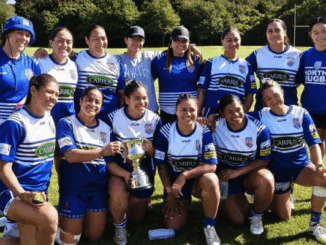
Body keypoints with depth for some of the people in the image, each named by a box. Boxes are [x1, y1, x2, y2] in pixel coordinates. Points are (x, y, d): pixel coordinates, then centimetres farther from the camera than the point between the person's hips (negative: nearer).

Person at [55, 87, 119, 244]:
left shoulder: (106, 129, 5)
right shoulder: (66, 124, -8)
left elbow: (109, 162, 4)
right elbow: (70, 156, -20)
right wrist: (102, 151, -30)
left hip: (98, 189, 4)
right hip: (73, 189, -4)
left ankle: (80, 220, 41)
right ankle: (62, 220, 35)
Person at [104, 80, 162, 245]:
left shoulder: (155, 120, -8)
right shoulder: (113, 119, -16)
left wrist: (151, 149, -26)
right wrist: (124, 174, -31)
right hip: (119, 169, -3)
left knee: (137, 218, 13)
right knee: (118, 191, -37)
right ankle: (119, 227, -5)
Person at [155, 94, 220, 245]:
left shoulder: (204, 133, -16)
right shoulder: (166, 132, -14)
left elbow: (211, 165, -21)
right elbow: (161, 165, -5)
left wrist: (184, 175, -31)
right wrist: (170, 192, -5)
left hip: (197, 179, -1)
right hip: (174, 181, 1)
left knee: (210, 180, -37)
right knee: (173, 226, -9)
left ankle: (209, 227, -13)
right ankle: (185, 202, 26)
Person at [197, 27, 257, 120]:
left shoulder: (246, 66, 11)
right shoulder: (212, 63, 7)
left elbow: (249, 95, 9)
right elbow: (202, 91, 5)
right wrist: (198, 116, 0)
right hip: (211, 113, -1)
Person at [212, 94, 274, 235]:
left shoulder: (258, 128, -18)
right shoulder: (215, 126, -16)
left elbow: (264, 160, -12)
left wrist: (237, 172, -21)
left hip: (251, 172, 0)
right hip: (226, 172, 1)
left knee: (266, 180, -37)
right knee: (238, 220, -7)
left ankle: (256, 216, -5)